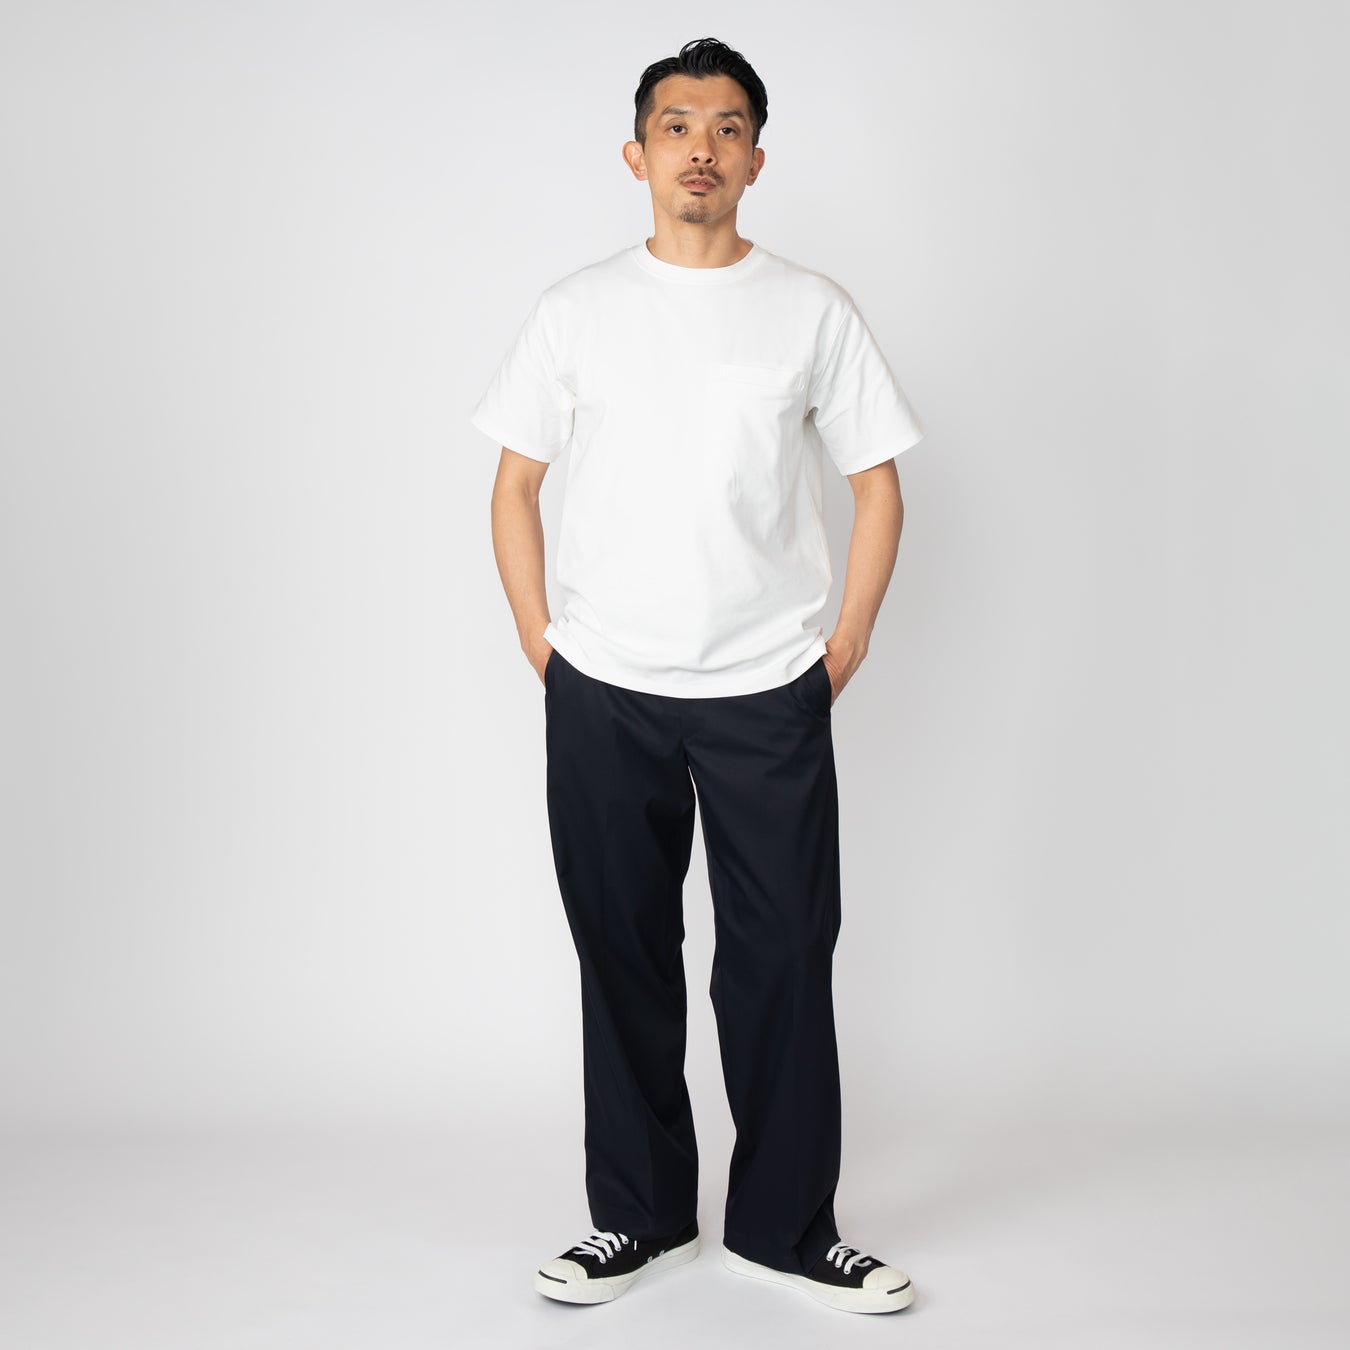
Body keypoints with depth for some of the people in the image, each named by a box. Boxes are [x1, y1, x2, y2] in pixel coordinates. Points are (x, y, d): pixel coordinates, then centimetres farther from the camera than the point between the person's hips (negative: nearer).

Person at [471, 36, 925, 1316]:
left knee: (782, 963, 2)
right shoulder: (577, 309, 6)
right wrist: (538, 638, 3)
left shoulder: (812, 310, 4)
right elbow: (514, 483, 10)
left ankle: (786, 1226, 18)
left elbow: (877, 486, 8)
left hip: (770, 694, -1)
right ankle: (638, 1213, 24)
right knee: (623, 960, 9)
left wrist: (845, 646, 1)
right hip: (604, 694, 1)